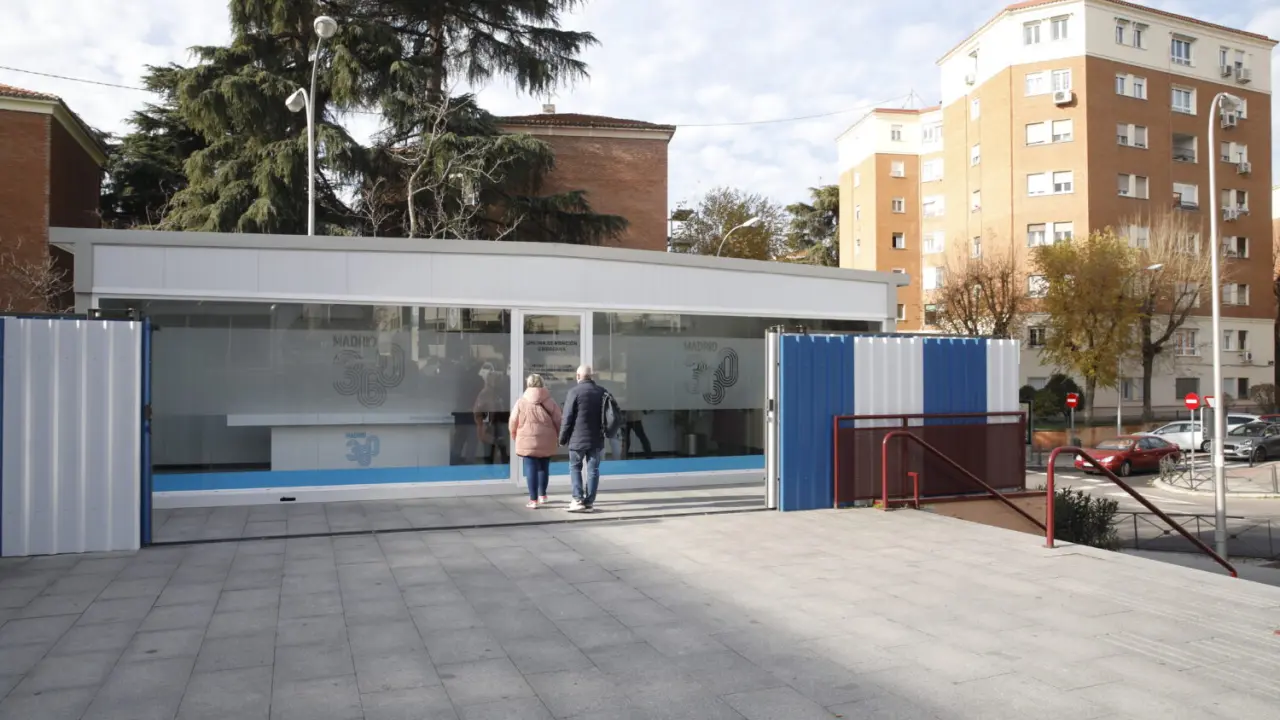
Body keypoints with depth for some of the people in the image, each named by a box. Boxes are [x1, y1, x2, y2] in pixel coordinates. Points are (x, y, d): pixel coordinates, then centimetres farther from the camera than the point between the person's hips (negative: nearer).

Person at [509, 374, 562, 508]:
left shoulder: (521, 402, -5)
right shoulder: (550, 402, -1)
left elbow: (513, 423, 0)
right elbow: (559, 421, 3)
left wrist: (515, 437, 18)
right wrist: (558, 436, 19)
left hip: (527, 441, -2)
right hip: (546, 441, 2)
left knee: (531, 468, 1)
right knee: (544, 467, 18)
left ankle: (533, 499, -1)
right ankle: (542, 495, 30)